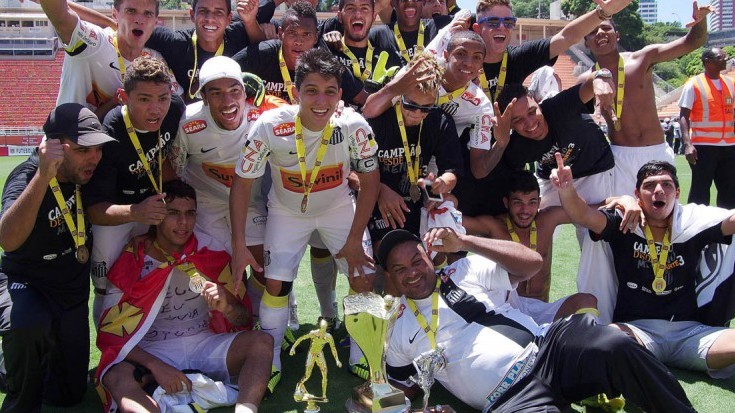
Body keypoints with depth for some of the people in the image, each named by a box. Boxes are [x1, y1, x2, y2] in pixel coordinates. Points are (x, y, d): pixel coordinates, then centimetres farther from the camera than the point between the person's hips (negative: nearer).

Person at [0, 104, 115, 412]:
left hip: (73, 294, 5)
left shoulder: (87, 172, -9)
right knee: (29, 324, -41)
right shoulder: (27, 176, -25)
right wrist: (44, 175, -50)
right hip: (25, 285, -5)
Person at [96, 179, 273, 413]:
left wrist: (226, 308, -16)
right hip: (152, 351, -2)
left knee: (262, 341, -23)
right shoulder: (132, 261, -1)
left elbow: (244, 320, 10)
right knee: (116, 375, -34)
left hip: (205, 344, 3)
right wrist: (155, 366, -19)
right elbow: (109, 334, -4)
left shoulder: (211, 254, 6)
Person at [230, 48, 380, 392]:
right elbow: (242, 184, -17)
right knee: (276, 283, -9)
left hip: (338, 208, 1)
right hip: (287, 211, -1)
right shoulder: (270, 127, -29)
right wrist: (239, 246, -19)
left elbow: (369, 182, -13)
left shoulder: (354, 126, -27)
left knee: (365, 279, -6)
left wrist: (354, 241, -13)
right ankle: (270, 361, 15)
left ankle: (361, 359, 16)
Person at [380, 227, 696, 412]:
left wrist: (464, 242, 0)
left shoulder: (463, 271, 16)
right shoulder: (395, 328, 18)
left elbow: (532, 262, 7)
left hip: (546, 347, 2)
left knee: (616, 347, -29)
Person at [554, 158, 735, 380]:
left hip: (687, 329, 1)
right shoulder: (624, 224, 4)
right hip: (635, 327, -1)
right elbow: (583, 215, -11)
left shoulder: (692, 221, 8)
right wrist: (566, 189, -32)